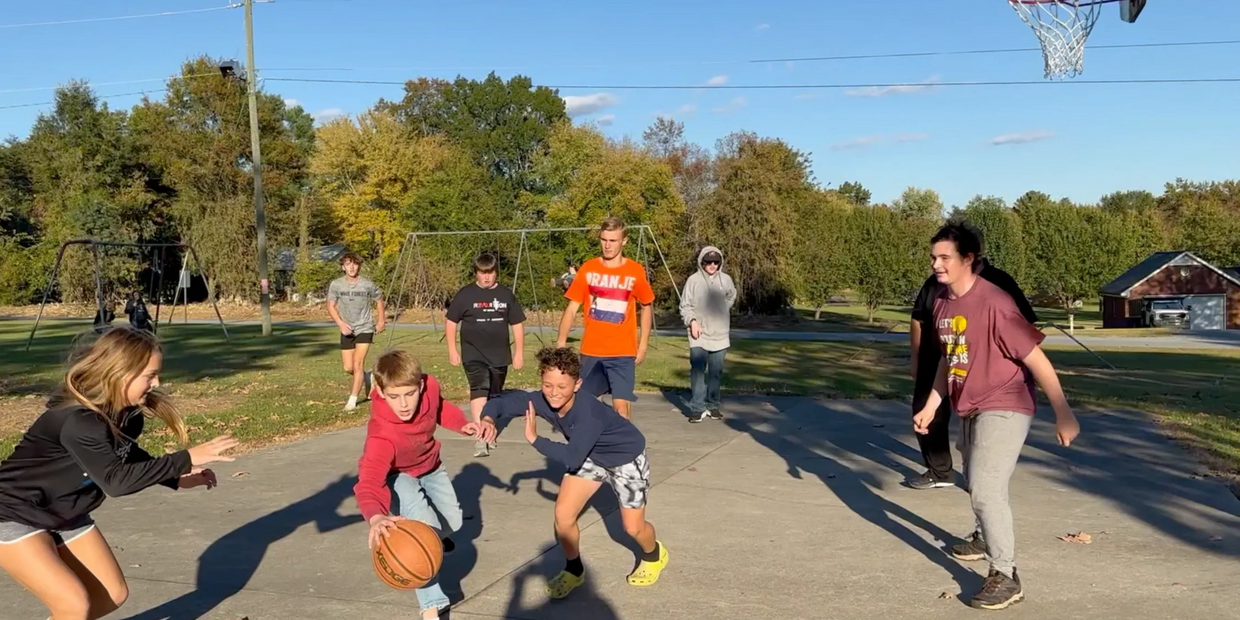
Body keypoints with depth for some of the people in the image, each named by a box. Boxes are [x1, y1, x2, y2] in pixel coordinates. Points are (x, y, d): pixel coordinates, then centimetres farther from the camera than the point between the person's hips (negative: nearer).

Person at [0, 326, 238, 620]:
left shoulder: (127, 413, -9)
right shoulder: (78, 421, -34)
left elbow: (128, 457, 10)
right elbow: (115, 480, -41)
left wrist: (177, 479, -4)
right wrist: (186, 459, -42)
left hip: (63, 515, 8)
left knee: (113, 594, 7)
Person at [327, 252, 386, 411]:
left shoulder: (368, 284, -11)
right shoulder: (336, 284, -8)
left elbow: (379, 301, 7)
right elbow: (331, 306, -2)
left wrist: (381, 321, 10)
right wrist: (341, 323, -15)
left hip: (365, 328, -3)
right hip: (347, 330, 3)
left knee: (358, 364, -12)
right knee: (348, 368, 6)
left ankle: (352, 400, -4)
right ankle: (367, 379, 37)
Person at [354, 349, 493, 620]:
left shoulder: (430, 386, -32)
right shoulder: (382, 434, -46)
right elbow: (368, 481, -56)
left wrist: (463, 425, -21)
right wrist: (375, 517, -76)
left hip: (430, 465, 6)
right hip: (397, 473, -5)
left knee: (454, 522, 18)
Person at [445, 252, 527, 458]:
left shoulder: (506, 294, 3)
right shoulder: (465, 294, -3)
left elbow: (517, 324, 9)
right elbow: (450, 322, 3)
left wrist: (519, 352, 6)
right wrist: (452, 350, -2)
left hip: (499, 356, 3)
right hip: (474, 356, -3)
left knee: (495, 397, 14)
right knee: (479, 391, -20)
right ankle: (480, 438, -26)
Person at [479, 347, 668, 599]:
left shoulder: (587, 411, -42)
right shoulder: (542, 401, -24)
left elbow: (572, 458, -48)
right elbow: (501, 402, -18)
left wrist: (535, 439, -45)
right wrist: (488, 418, -39)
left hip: (627, 459, -5)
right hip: (591, 457, 6)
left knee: (633, 527, 4)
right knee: (563, 514, -7)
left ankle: (654, 555, 39)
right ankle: (573, 571, 19)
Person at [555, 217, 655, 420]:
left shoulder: (636, 272, -2)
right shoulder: (588, 269, -1)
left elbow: (646, 307, 10)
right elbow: (572, 308, 1)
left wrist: (643, 344, 5)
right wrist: (561, 342, -10)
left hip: (623, 353, -1)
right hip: (590, 351, 2)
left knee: (621, 406, -6)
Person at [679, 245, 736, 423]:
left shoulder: (726, 280, 1)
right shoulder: (693, 280, -7)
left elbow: (731, 297, 22)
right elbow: (685, 306, -2)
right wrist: (692, 321, -16)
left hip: (719, 335, 3)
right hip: (699, 336, -3)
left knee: (716, 372, 9)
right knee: (697, 371, -8)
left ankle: (712, 406, 19)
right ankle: (697, 408, -4)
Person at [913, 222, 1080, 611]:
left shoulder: (994, 303, -23)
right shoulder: (942, 303, 2)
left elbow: (1036, 358, -20)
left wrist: (1062, 413, -19)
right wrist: (930, 407, 14)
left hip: (1003, 409, -8)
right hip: (969, 410, 8)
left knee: (986, 489, -15)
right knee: (976, 485, 24)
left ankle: (1005, 576, -5)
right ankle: (985, 538, 48)